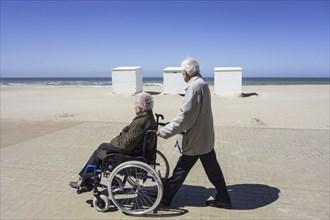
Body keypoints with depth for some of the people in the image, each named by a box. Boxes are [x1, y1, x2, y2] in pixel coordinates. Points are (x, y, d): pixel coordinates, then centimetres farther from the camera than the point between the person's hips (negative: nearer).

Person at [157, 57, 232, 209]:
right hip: (205, 138, 9)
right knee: (212, 169, 17)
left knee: (180, 171, 6)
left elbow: (185, 117, -26)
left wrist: (164, 131, -17)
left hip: (194, 140, -9)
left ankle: (165, 199, 23)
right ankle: (223, 199, 29)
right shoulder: (202, 84, 8)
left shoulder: (194, 87, -22)